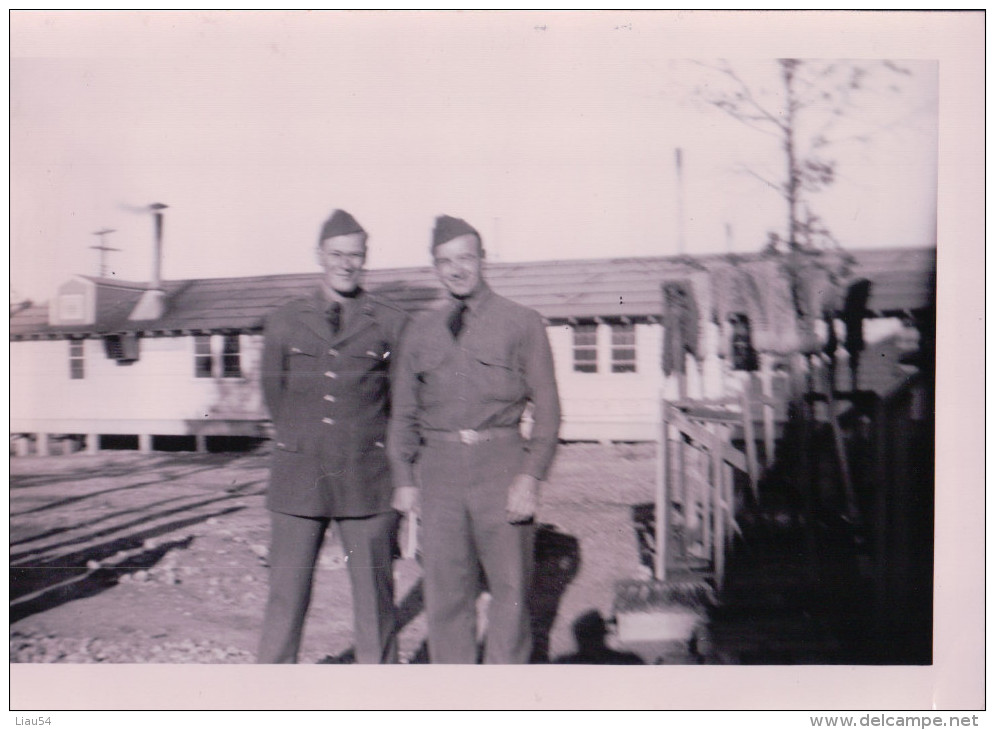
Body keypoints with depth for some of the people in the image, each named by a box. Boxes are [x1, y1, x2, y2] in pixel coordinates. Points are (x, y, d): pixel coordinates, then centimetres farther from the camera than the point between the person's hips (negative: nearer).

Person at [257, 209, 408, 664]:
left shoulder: (392, 323, 3)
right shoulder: (283, 322, 8)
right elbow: (274, 395, 18)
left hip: (369, 483, -1)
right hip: (299, 478, 2)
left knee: (374, 596, 5)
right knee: (286, 594, 6)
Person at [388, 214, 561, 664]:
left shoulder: (522, 323, 4)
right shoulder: (420, 331, 13)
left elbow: (546, 407, 0)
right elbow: (403, 412, 15)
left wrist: (531, 477, -10)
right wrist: (404, 479, 5)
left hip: (501, 463, -2)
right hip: (438, 467, 3)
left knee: (510, 587, 6)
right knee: (444, 589, 5)